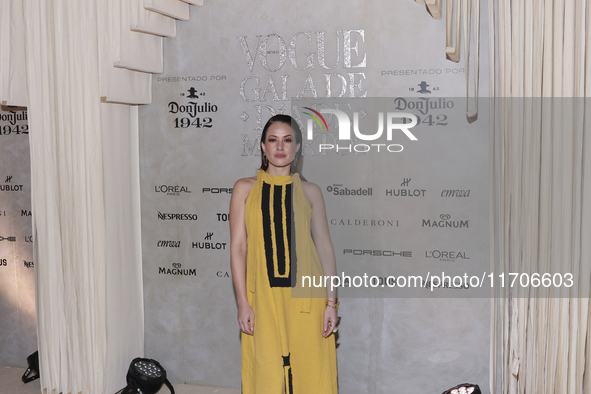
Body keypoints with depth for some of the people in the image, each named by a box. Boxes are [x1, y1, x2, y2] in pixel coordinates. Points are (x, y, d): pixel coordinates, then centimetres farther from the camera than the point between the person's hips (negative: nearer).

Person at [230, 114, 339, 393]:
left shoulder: (309, 191, 7)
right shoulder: (245, 189, 5)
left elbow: (325, 247, 6)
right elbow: (238, 247, 2)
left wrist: (331, 301, 0)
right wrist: (243, 302, -5)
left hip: (305, 296, 1)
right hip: (263, 296, 0)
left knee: (309, 370, 4)